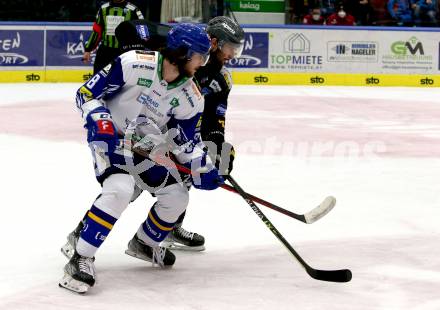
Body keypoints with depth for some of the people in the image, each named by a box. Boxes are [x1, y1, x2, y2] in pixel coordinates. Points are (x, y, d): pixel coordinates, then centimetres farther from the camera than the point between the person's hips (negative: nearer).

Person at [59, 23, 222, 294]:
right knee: (120, 190, -30)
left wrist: (204, 169, -10)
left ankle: (144, 243, 31)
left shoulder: (191, 98, -6)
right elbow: (87, 93, -16)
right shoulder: (134, 64, -23)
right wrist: (100, 123, -29)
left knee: (176, 197, 3)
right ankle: (81, 259, -23)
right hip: (110, 139, -7)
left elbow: (186, 142, 3)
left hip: (148, 146, 7)